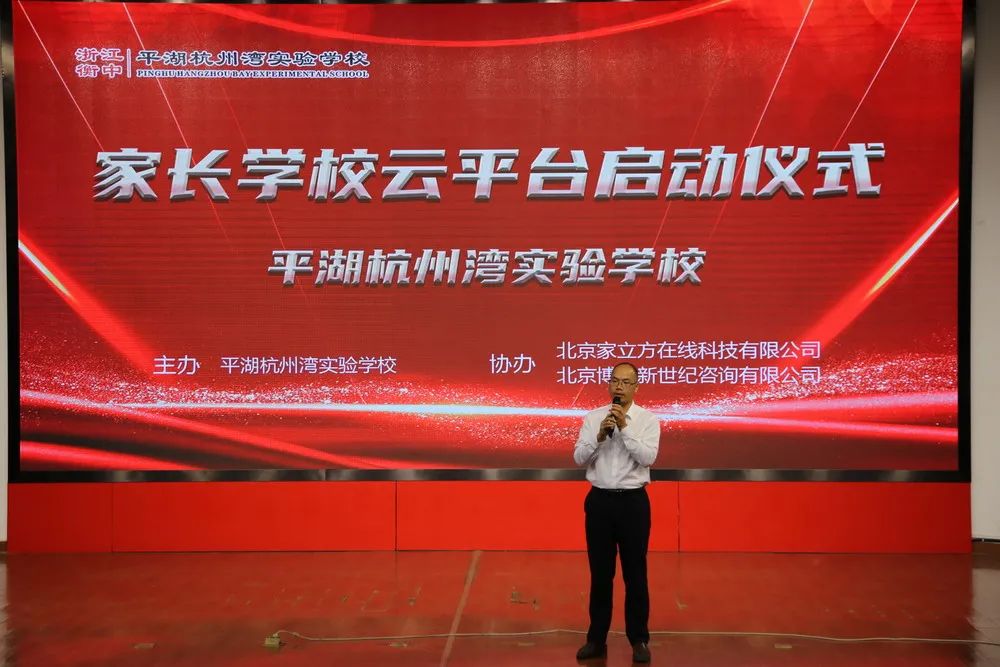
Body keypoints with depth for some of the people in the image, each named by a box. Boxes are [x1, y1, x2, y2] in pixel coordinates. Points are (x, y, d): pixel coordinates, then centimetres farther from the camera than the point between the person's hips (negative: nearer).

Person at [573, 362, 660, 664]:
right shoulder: (593, 417, 4)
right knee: (600, 573, 10)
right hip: (599, 500, 2)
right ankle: (597, 638, 20)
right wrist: (600, 436, -18)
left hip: (633, 501, -2)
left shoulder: (648, 419, -2)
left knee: (635, 573, 5)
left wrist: (625, 428, -21)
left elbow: (648, 458, -16)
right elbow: (578, 458, -3)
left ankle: (639, 639, 18)